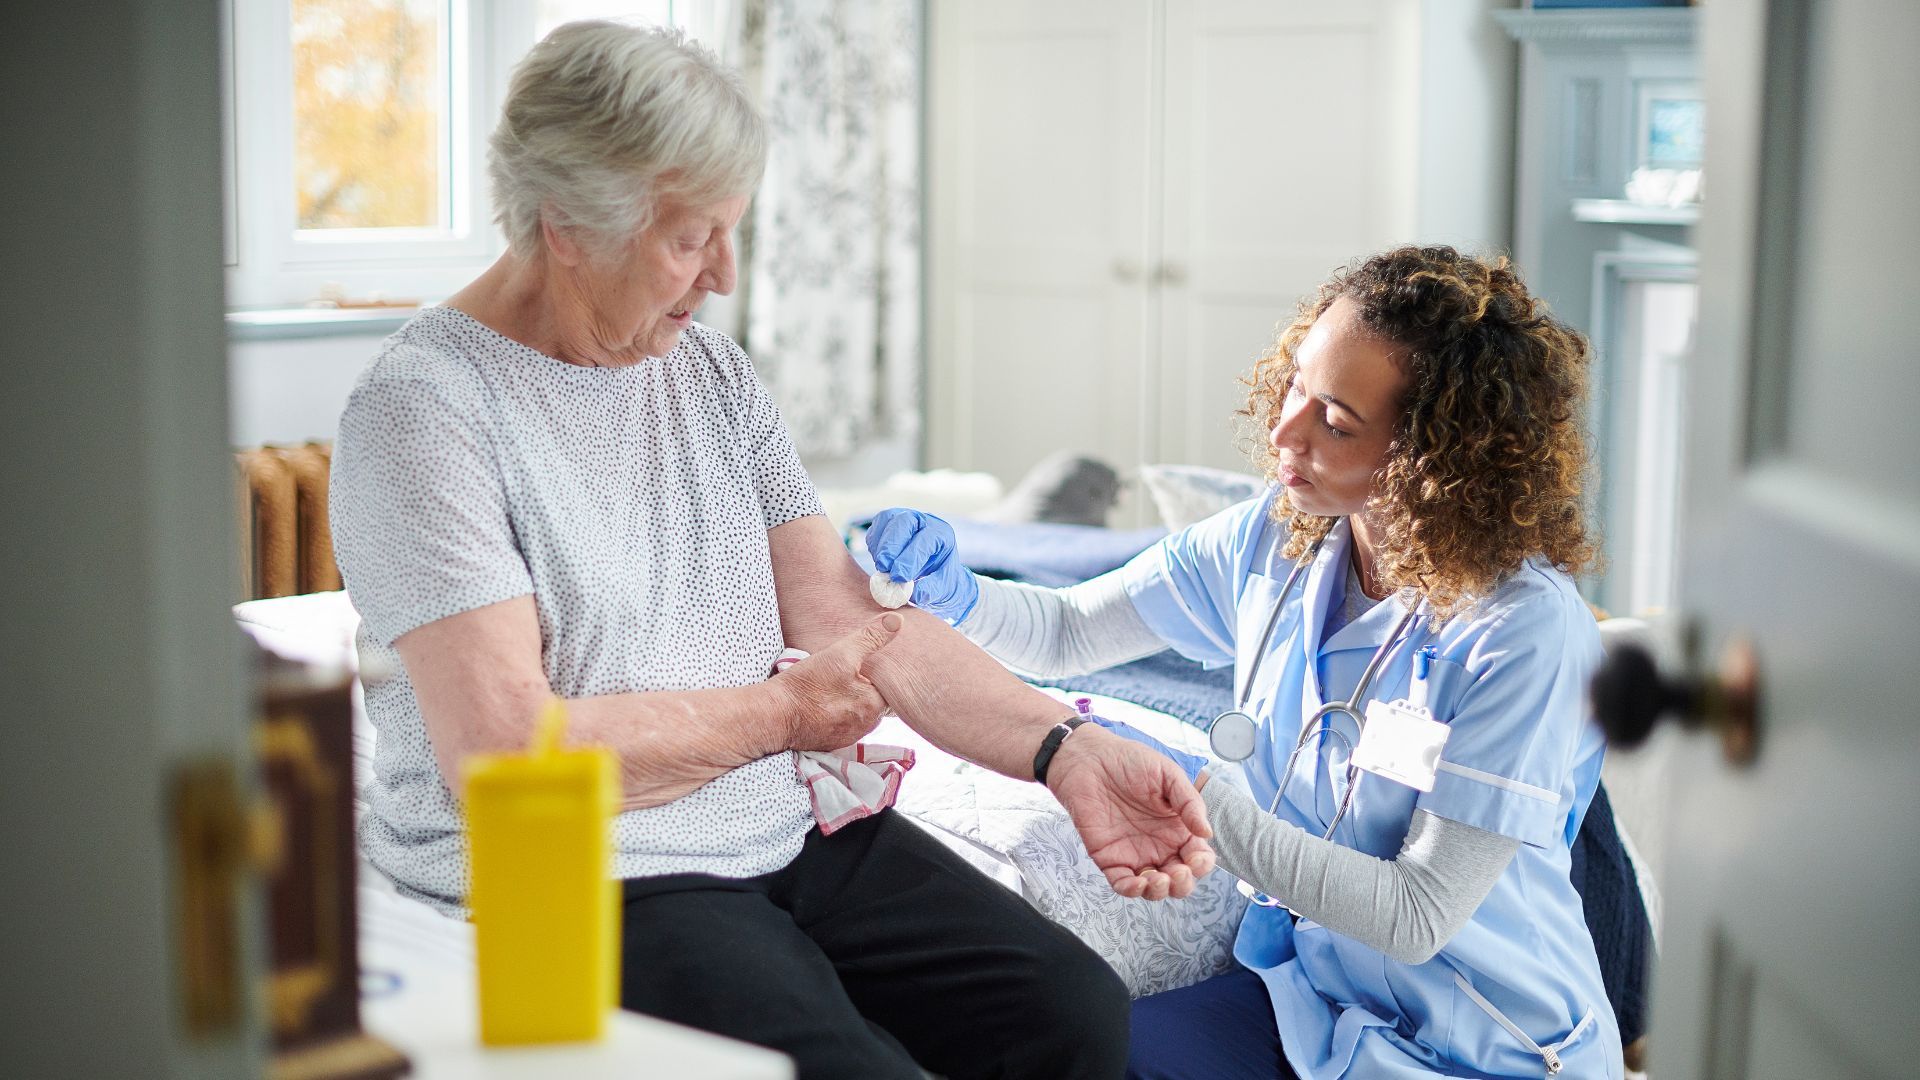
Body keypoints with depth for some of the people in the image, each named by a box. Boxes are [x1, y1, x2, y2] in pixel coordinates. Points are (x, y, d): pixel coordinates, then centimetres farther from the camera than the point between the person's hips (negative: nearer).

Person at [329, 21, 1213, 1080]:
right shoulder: (422, 406, -12)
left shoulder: (712, 370, 12)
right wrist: (782, 711, -7)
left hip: (784, 827, 7)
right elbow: (502, 751, -19)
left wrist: (1067, 752, -7)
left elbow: (851, 613, 7)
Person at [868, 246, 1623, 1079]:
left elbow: (1417, 917, -23)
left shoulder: (1526, 631, -23)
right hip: (1306, 990, 6)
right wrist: (955, 594, -14)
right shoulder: (1278, 535, -4)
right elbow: (1066, 632, 7)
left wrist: (1192, 796, -27)